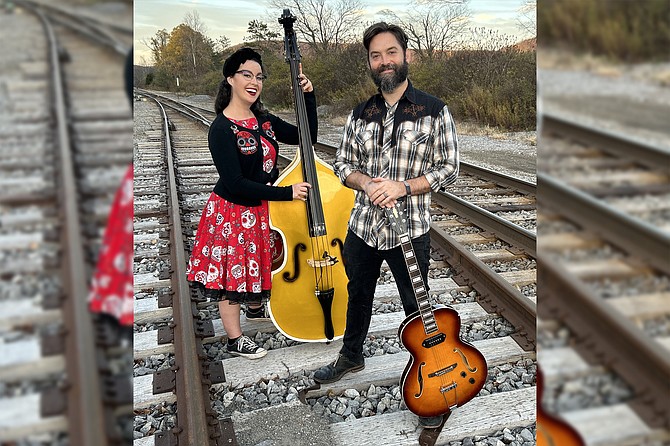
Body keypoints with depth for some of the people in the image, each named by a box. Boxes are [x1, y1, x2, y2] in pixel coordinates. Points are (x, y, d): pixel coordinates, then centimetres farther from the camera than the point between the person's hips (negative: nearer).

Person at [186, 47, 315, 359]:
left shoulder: (263, 120, 0)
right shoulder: (222, 129, -22)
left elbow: (306, 136, 2)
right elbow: (235, 183, -26)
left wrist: (308, 96, -9)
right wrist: (288, 193, -26)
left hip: (262, 209, 7)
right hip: (232, 212, -7)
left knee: (258, 262, 25)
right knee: (233, 269, 7)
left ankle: (256, 307, 53)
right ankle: (235, 340, 24)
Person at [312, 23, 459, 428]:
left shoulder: (434, 111, -6)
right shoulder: (360, 115, 6)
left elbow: (449, 169, -7)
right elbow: (343, 164, 9)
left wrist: (403, 186, -20)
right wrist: (367, 183, -13)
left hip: (410, 230, -4)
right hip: (363, 226, 5)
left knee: (418, 308, 7)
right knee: (358, 296, 22)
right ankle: (351, 356, 46)